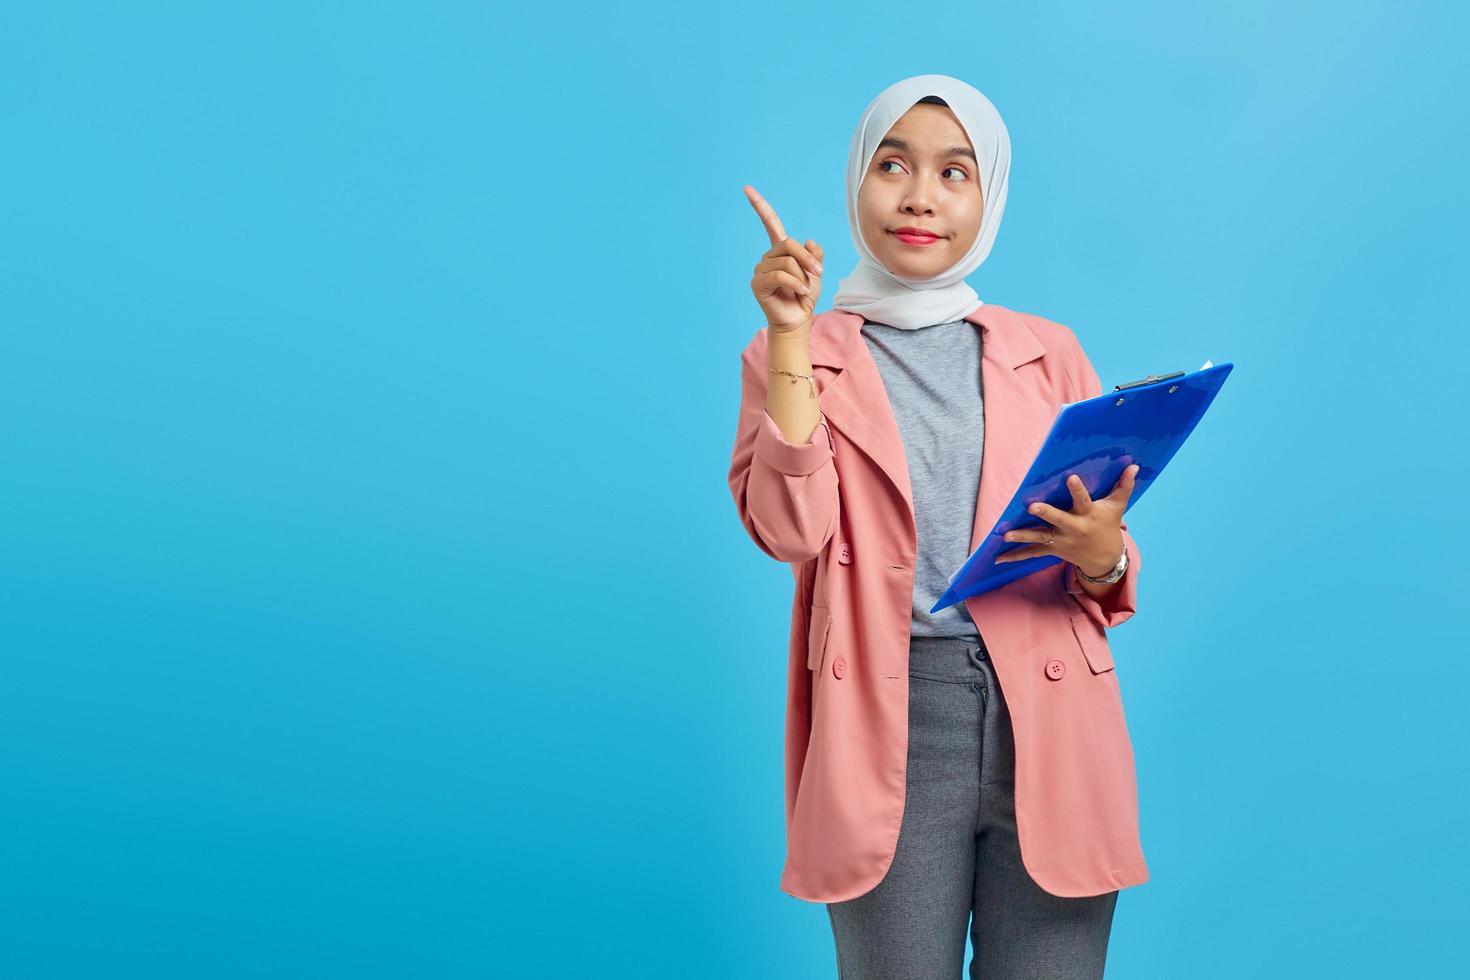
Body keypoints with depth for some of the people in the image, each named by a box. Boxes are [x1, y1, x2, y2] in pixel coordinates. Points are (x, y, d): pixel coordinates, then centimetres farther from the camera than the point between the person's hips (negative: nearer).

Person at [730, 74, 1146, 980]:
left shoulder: (1049, 353, 12)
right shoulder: (794, 356, 8)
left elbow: (1108, 563, 14)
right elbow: (789, 529, -8)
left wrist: (1102, 553, -10)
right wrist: (791, 338, -9)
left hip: (1049, 724, 2)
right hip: (888, 727, -1)